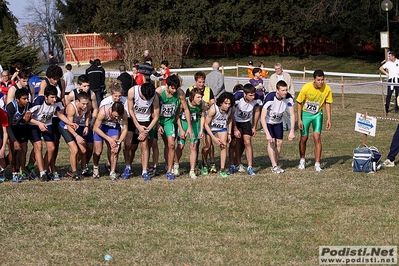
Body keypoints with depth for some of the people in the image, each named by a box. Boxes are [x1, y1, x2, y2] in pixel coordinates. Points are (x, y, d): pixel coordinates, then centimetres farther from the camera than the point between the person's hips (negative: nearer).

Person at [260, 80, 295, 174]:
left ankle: (276, 165, 16)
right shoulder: (270, 98, -37)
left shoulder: (288, 98, -25)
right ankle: (274, 166, -14)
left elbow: (292, 115, -16)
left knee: (279, 143, 1)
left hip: (278, 122, 4)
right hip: (268, 121, -4)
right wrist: (267, 134, -42)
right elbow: (262, 117, -37)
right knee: (271, 141, -17)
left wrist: (292, 131, -25)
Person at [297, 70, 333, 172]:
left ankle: (317, 164, -6)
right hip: (305, 113, -1)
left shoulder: (327, 89, -17)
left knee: (317, 137, -12)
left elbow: (327, 104, -1)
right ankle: (302, 160, 30)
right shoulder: (306, 88, -23)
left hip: (317, 114, 1)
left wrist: (329, 119, -5)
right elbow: (299, 103, -11)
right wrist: (299, 119, -13)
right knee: (304, 138, 7)